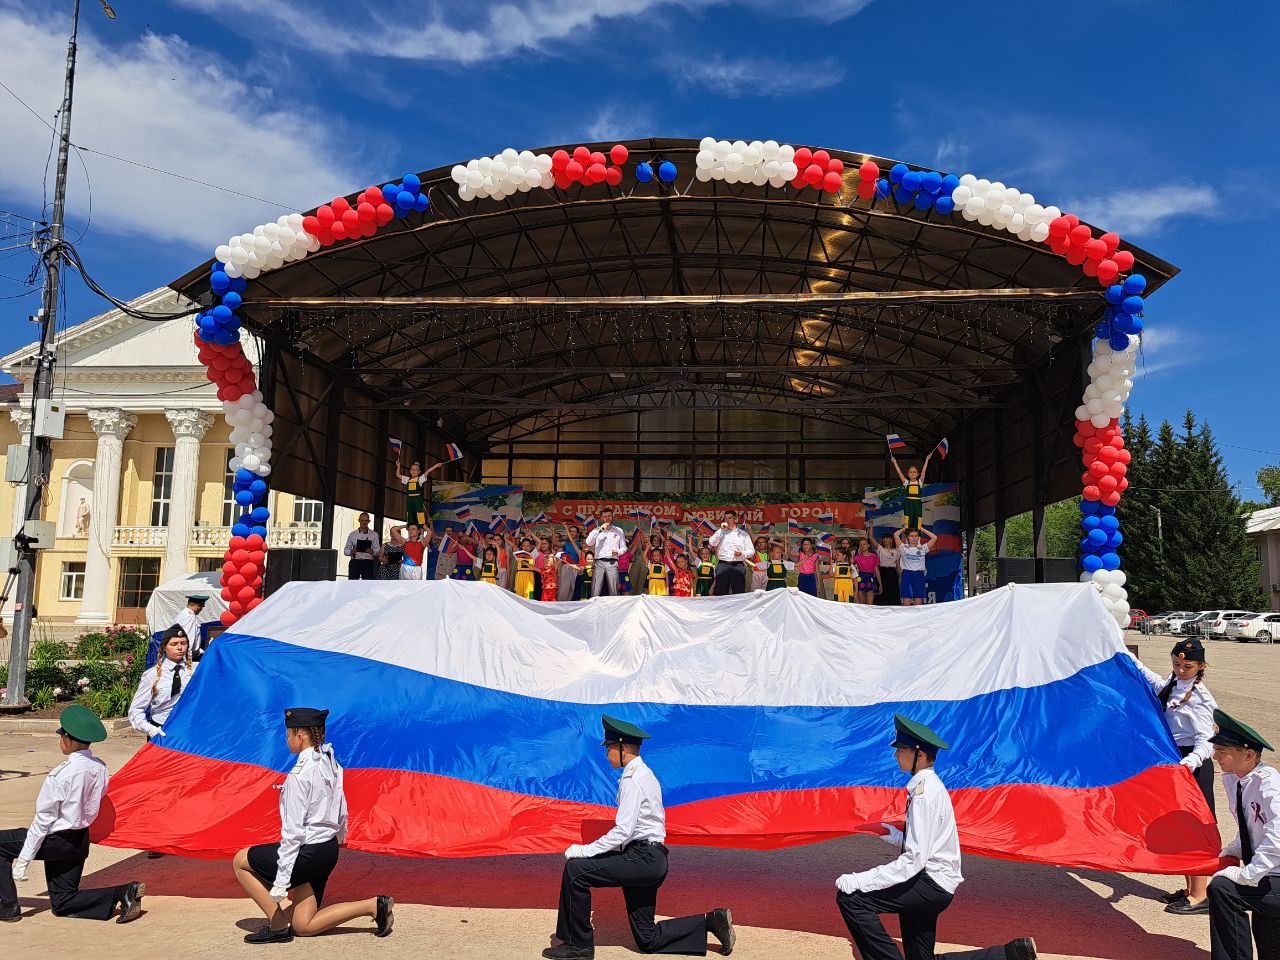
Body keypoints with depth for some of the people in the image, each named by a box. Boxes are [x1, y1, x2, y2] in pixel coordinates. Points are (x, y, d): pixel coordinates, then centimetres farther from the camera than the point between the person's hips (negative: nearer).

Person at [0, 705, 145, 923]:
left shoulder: (61, 775, -21)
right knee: (63, 904, 17)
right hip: (82, 840, 7)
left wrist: (23, 860, -8)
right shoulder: (100, 768, -2)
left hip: (57, 840, -7)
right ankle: (125, 892, -4)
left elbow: (43, 819, -16)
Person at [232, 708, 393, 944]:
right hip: (329, 850, 9)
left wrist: (281, 883, -17)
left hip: (307, 852, -9)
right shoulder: (331, 763, 5)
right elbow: (342, 811, 14)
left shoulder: (300, 774, -20)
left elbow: (293, 831, -21)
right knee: (303, 926, 15)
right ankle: (374, 905, 3)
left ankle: (278, 925, 7)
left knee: (241, 862, 13)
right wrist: (339, 836, 30)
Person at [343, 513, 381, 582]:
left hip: (367, 563, -1)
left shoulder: (374, 534, 8)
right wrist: (350, 552, -11)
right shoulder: (352, 534, 13)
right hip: (355, 562, 1)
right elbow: (345, 550, 11)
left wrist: (372, 552, -20)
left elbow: (378, 551, 3)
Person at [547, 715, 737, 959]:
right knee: (647, 940, 13)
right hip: (650, 860, 10)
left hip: (643, 860, -10)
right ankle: (711, 922, 12)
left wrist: (584, 851, -16)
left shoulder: (632, 780, -14)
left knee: (575, 870, -15)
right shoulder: (645, 774, 17)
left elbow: (623, 831, -21)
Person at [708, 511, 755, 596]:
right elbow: (711, 543, 0)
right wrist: (721, 529, -1)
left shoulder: (743, 534, 16)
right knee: (720, 593, -5)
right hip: (723, 565, 0)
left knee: (739, 593, -6)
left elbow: (751, 551, 11)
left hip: (738, 566, 0)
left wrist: (742, 553, -9)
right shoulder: (720, 533, 18)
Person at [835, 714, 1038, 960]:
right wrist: (899, 838, 11)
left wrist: (859, 880, -28)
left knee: (850, 896, -20)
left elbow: (914, 859, -26)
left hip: (932, 884, -10)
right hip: (933, 884, 10)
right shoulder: (929, 784, 11)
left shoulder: (924, 792, -19)